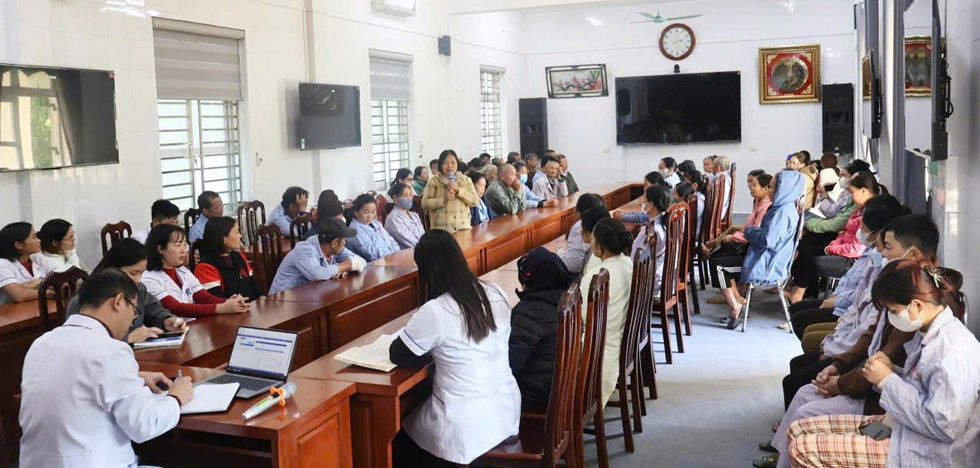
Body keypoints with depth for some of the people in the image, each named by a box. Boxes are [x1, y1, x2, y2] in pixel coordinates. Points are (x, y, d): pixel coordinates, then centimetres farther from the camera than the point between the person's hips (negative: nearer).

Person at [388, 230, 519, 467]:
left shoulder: (434, 312, -21)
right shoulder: (496, 293, -2)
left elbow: (397, 356, -7)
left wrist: (427, 344, 9)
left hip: (467, 429, -7)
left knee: (399, 439, 22)